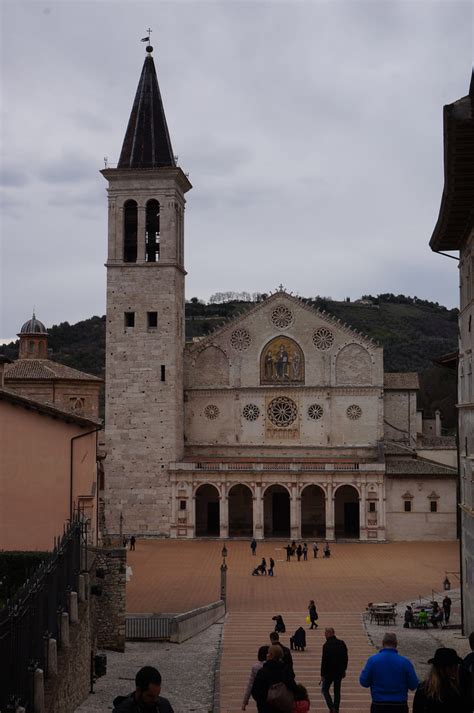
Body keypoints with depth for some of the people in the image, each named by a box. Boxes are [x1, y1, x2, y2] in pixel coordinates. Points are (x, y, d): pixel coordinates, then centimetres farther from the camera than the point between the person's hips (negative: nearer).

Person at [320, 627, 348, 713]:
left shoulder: (326, 645, -16)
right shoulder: (341, 643, 1)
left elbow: (324, 661, -15)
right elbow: (346, 658, 8)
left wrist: (322, 674, -9)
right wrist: (344, 670, 18)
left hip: (329, 672, -5)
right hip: (339, 671, 5)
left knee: (324, 689, 8)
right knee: (337, 691, 14)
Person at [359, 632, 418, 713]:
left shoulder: (372, 660, -7)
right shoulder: (405, 662, -7)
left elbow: (364, 682, -3)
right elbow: (413, 685, -2)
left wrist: (363, 672, 17)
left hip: (379, 706, 0)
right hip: (400, 706, 0)